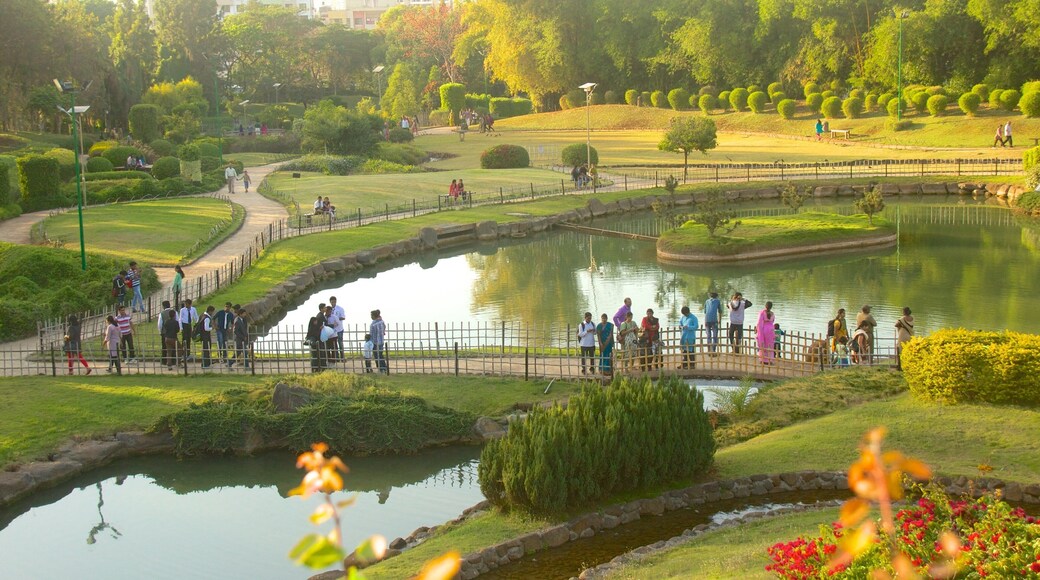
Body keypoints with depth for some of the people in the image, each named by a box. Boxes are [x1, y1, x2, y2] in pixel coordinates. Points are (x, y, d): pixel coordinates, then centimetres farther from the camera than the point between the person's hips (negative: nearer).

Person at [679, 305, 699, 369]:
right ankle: (685, 363, 25)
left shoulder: (693, 318, -10)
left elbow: (696, 327, -17)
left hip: (690, 337, -7)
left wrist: (688, 327, -27)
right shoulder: (683, 317, 10)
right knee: (684, 350, 14)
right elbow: (680, 321, 26)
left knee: (690, 351, -2)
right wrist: (680, 325, 3)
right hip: (684, 336, 7)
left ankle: (692, 364, 7)